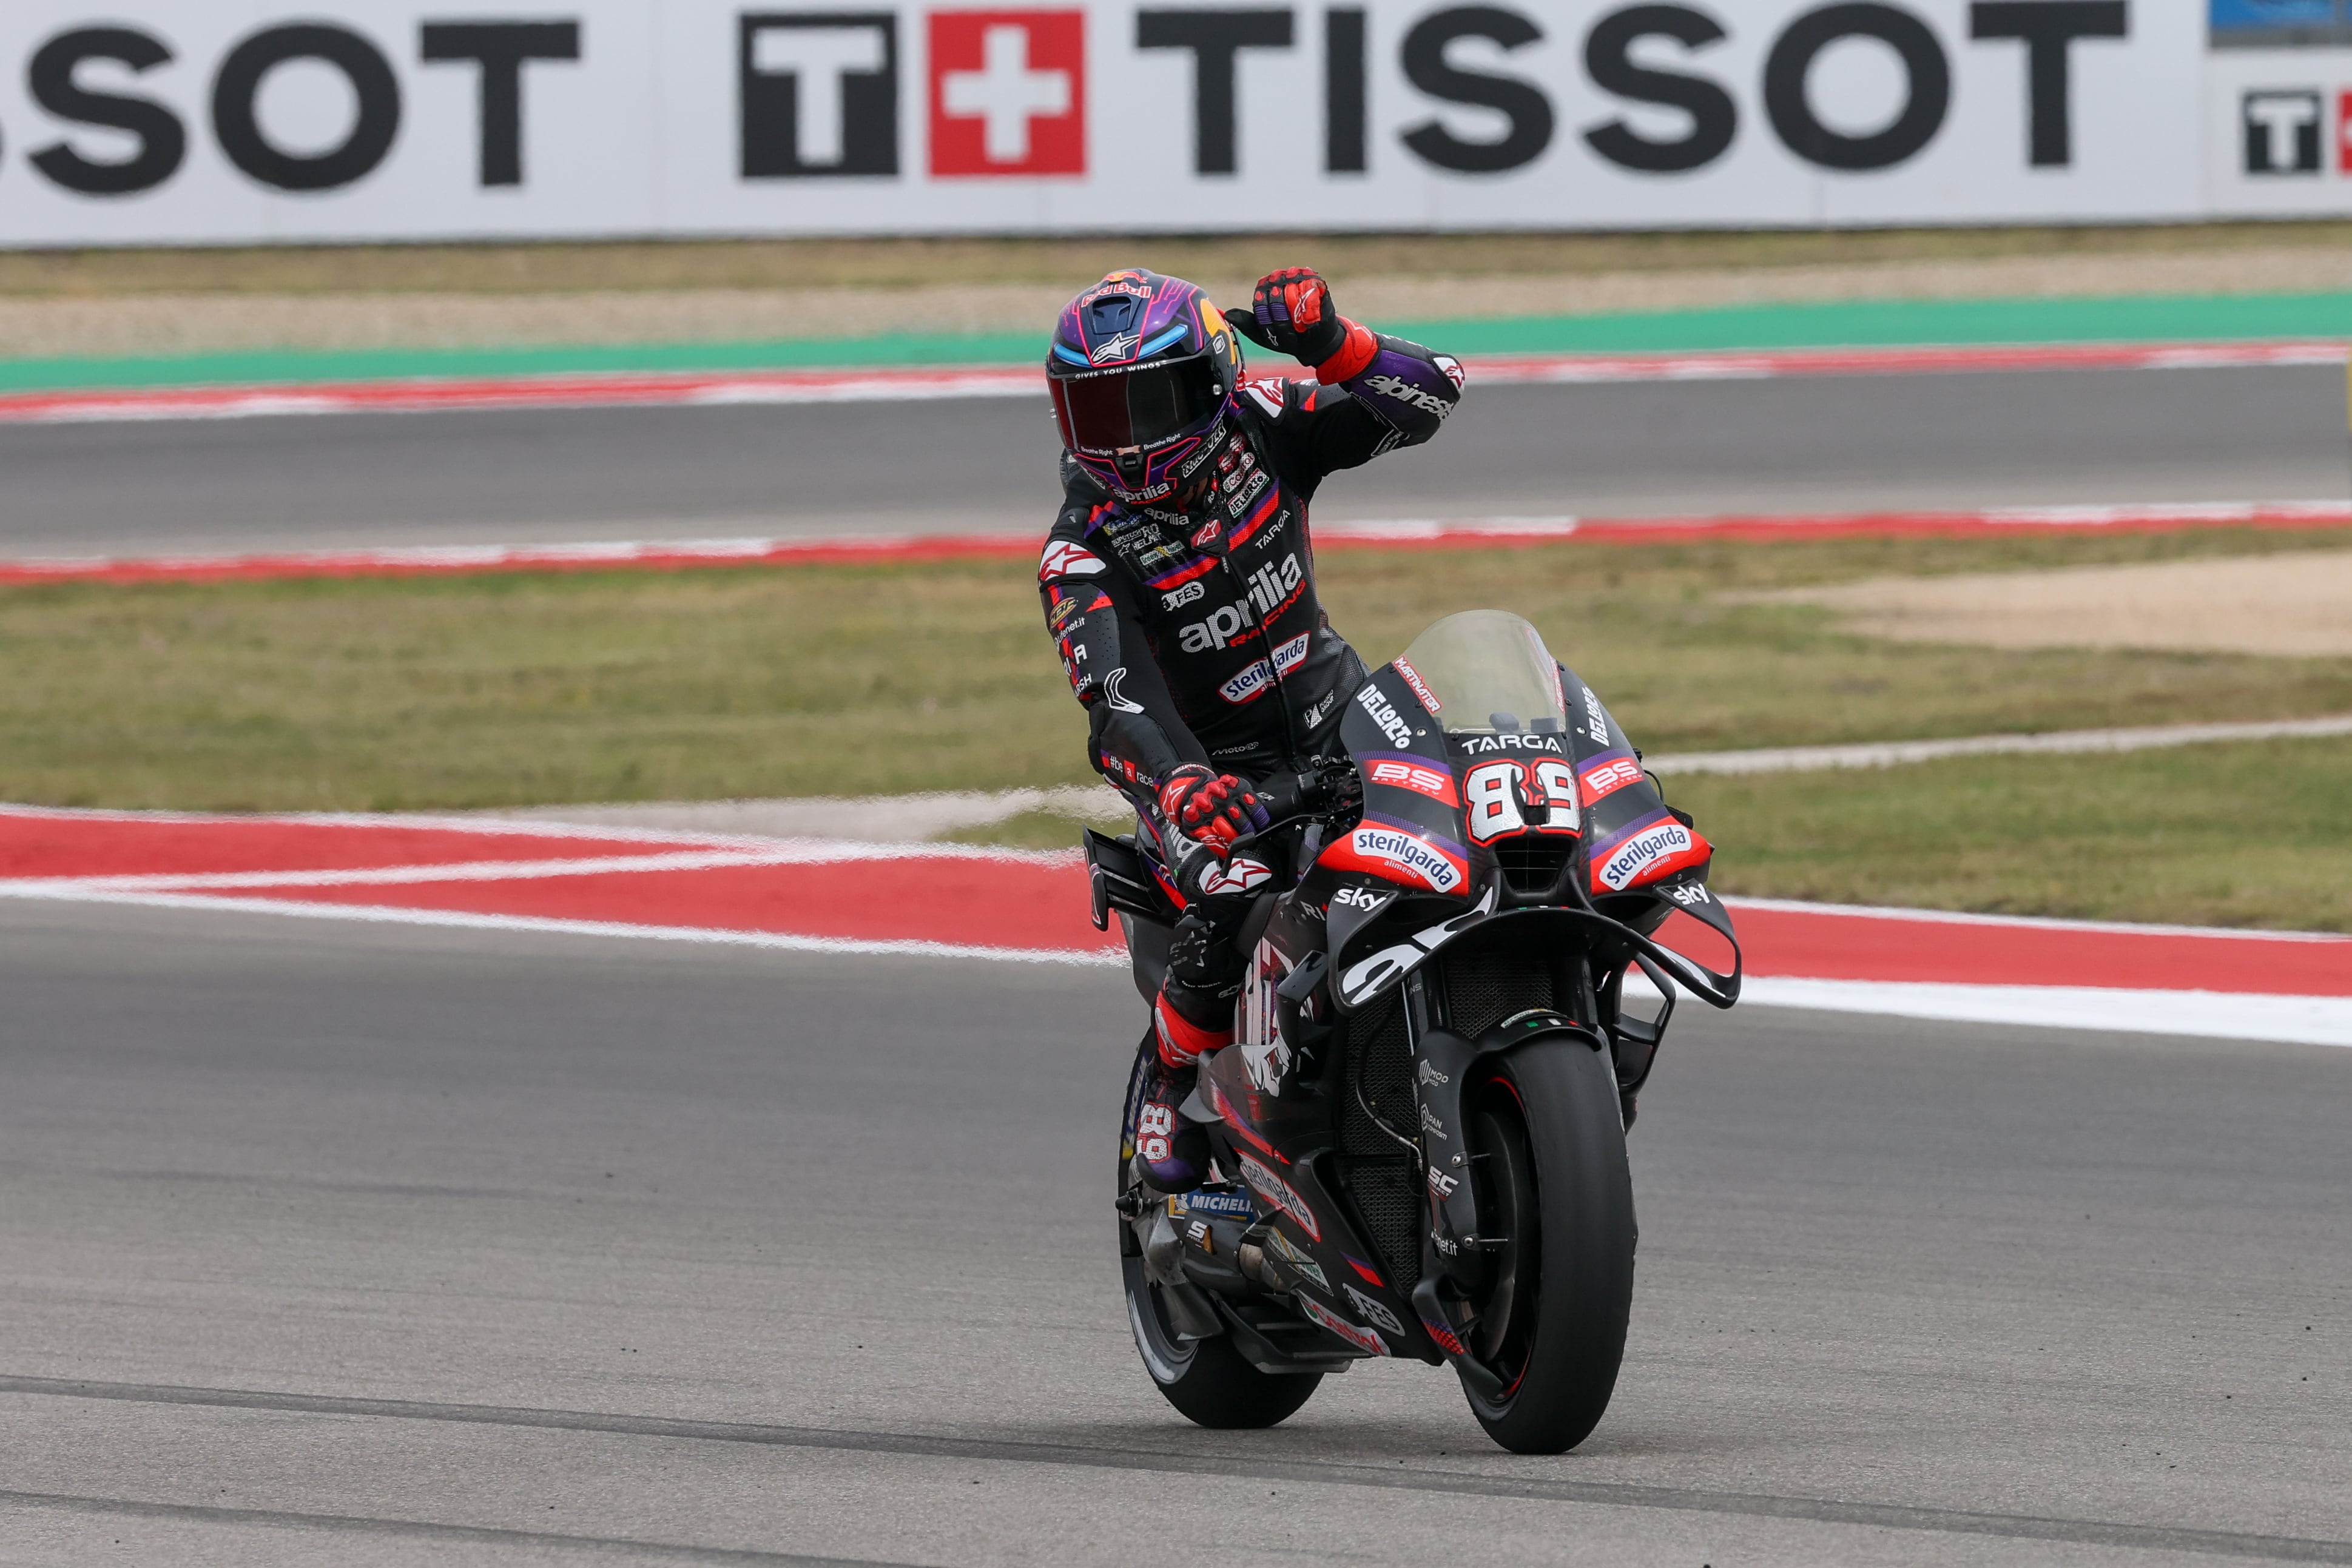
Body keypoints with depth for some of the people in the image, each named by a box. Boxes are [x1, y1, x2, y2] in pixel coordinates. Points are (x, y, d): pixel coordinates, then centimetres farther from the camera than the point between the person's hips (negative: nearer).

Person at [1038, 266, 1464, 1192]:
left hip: (1337, 716, 4)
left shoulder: (1259, 428, -7)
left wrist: (1329, 344, -30)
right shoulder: (1083, 555, -16)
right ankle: (1172, 1089, -6)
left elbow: (1427, 397, -11)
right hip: (1214, 765, -4)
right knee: (1231, 905, -32)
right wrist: (1183, 785, -51)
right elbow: (1118, 693, -31)